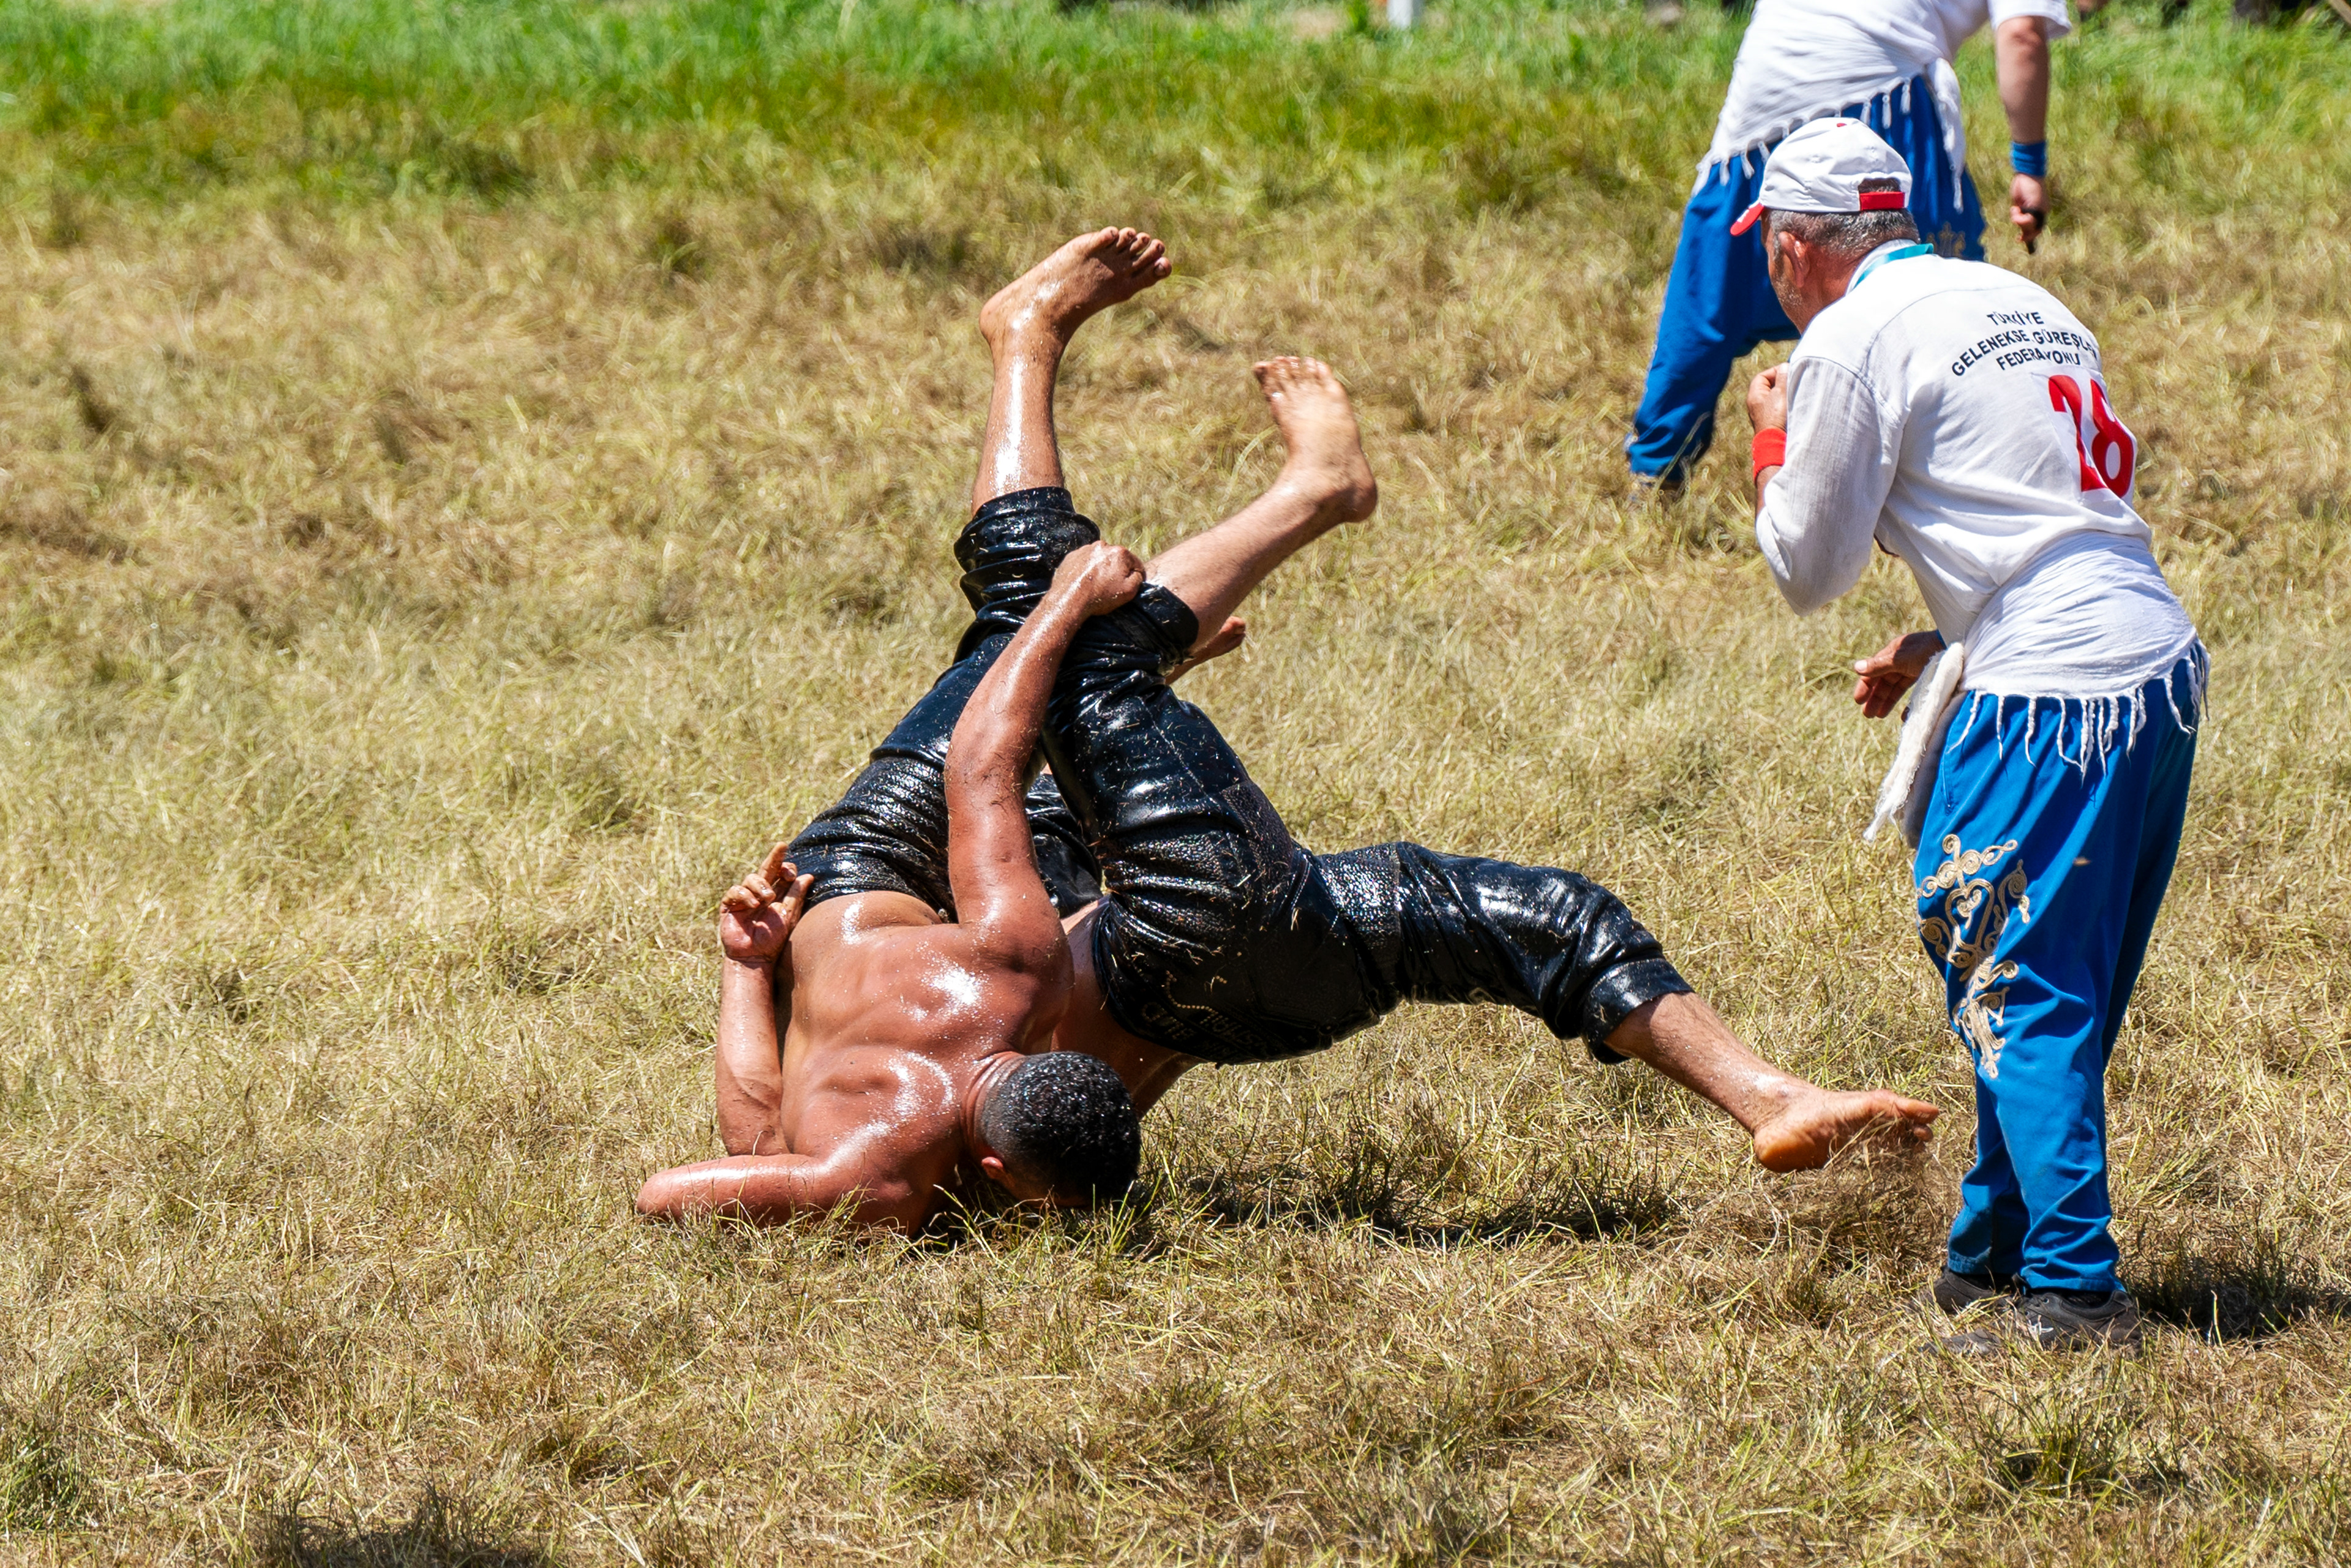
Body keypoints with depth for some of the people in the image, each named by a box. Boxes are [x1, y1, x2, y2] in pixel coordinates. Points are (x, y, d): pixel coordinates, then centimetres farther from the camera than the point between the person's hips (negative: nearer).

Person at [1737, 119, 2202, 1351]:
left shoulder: (1851, 342, -5)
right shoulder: (2019, 302, 20)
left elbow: (1808, 572, 1)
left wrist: (1771, 443, 18)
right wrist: (1939, 652, 24)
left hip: (2050, 696, -8)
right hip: (2165, 664, 8)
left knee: (2019, 992, -4)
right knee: (2057, 992, 16)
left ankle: (2072, 1292, -9)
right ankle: (1991, 1256, 26)